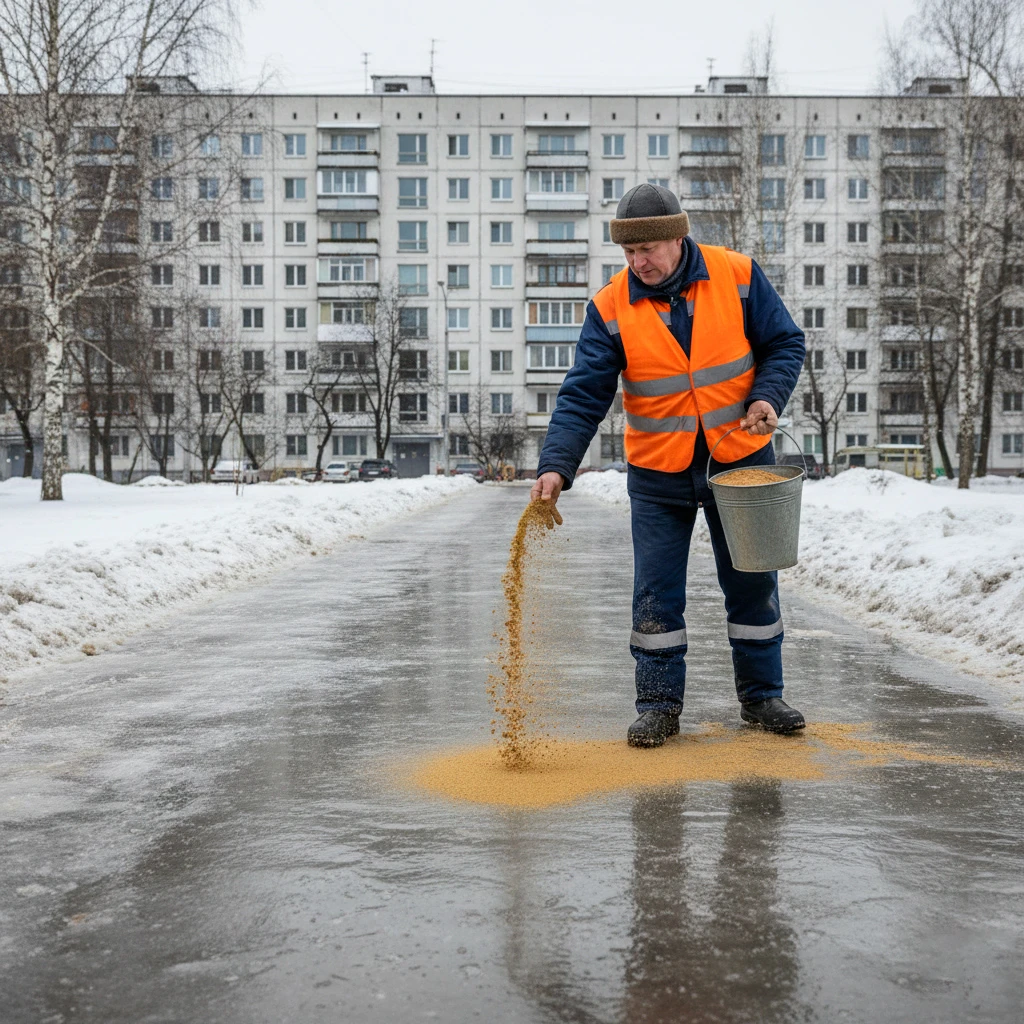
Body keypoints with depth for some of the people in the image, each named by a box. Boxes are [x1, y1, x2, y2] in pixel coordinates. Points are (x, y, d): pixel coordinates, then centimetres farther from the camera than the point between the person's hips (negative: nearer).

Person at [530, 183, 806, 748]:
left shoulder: (737, 276, -9)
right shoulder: (610, 308, -10)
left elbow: (784, 343, 1)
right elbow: (584, 395, -14)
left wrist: (768, 396, -17)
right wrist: (556, 464, -26)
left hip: (741, 459, 1)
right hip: (658, 472, 0)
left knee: (753, 581, 10)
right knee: (656, 593, 1)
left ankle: (761, 694, 26)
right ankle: (659, 705, 14)